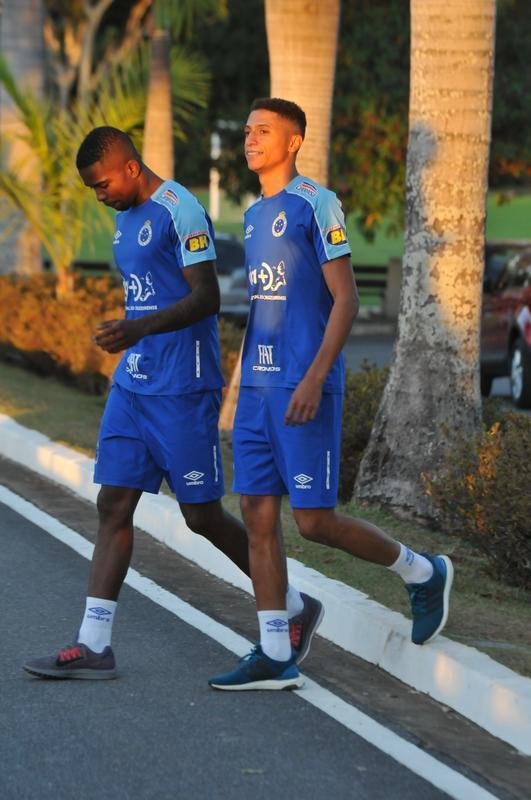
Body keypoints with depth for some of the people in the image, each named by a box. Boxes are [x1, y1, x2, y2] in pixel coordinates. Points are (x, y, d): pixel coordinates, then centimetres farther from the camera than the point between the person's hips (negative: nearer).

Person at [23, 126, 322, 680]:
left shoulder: (179, 211, -14)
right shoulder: (126, 218, 14)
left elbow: (206, 298, -21)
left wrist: (138, 329, -34)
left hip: (182, 390, -8)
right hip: (133, 385, 8)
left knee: (203, 516, 0)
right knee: (113, 504, 0)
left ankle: (296, 609, 18)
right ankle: (92, 645, -1)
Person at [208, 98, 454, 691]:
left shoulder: (315, 204, -8)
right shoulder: (253, 214, 16)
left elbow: (345, 299, -13)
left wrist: (314, 378, -21)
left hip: (303, 389, -8)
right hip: (257, 385, 8)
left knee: (314, 521, -7)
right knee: (258, 515, 3)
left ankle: (423, 574, 17)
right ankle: (275, 657, 6)